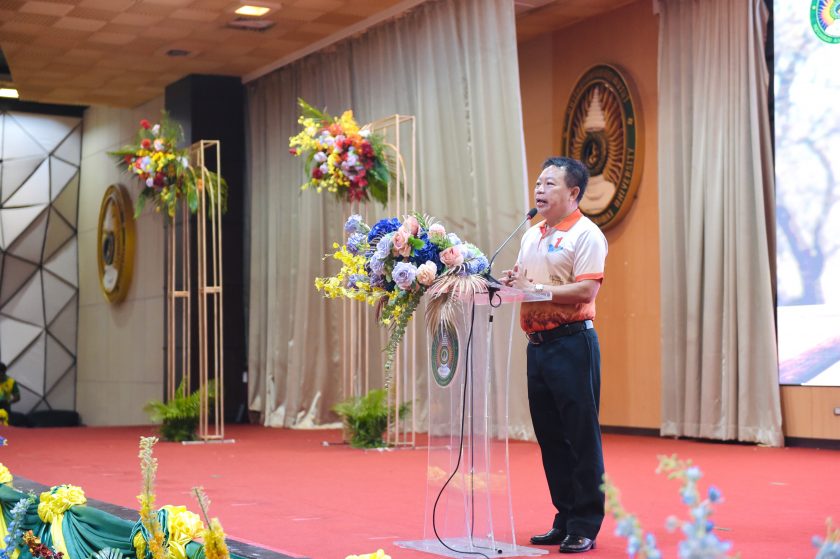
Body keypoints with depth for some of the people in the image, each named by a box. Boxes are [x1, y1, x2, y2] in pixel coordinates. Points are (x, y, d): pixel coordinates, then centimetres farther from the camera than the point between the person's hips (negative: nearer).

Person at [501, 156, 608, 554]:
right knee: (549, 436, 11)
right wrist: (512, 282, 1)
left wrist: (536, 288, -18)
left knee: (581, 437, -3)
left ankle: (585, 528, 2)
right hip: (537, 342, 8)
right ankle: (564, 520, 20)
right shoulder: (531, 236, 18)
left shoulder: (585, 234, -7)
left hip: (572, 342, -8)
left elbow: (586, 289, -17)